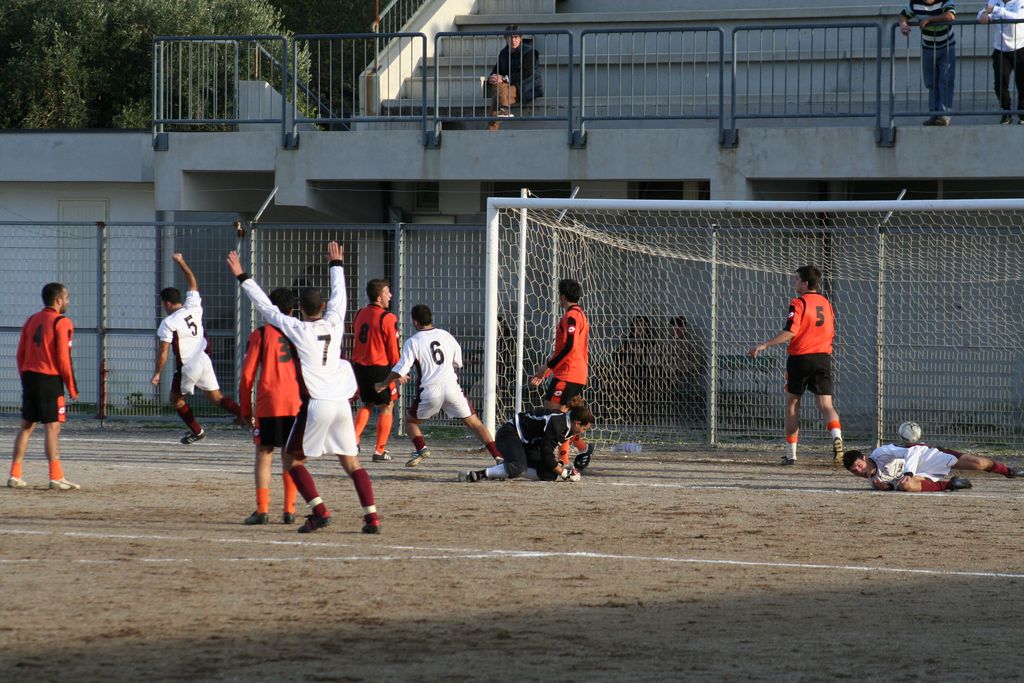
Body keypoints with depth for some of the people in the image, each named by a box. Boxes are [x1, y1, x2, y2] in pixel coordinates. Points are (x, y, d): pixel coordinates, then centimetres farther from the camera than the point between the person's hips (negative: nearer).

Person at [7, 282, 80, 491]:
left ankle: (15, 475, 12)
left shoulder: (31, 320, 12)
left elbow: (20, 354, 12)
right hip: (50, 379, -7)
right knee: (52, 427, -8)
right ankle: (56, 478, -13)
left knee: (26, 425, 12)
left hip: (29, 377, 7)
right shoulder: (62, 323, -8)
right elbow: (63, 358, -13)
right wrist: (72, 387, -7)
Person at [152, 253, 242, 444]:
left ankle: (196, 431, 18)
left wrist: (157, 373, -3)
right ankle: (243, 414, -13)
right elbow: (193, 283, 17)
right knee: (216, 396, 9)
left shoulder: (168, 323, -13)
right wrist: (181, 262, 23)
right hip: (204, 361, 5)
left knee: (176, 398, 17)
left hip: (187, 367, -5)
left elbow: (163, 352, -13)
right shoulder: (193, 308, 2)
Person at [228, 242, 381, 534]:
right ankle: (372, 518, -3)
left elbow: (266, 307, 0)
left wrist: (243, 277, 8)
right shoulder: (334, 324, 7)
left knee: (292, 460, 9)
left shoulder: (298, 329, -4)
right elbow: (339, 296, 25)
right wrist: (336, 264, 40)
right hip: (341, 402, 5)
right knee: (352, 463, 9)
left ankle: (319, 511, -5)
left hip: (316, 403, -4)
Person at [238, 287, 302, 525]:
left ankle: (262, 510, -5)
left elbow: (247, 375, -1)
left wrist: (246, 409, 6)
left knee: (264, 454, 3)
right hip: (296, 404, 2)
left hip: (268, 404, -2)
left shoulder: (261, 334, 0)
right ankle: (289, 510, 6)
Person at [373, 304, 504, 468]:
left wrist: (382, 384, 8)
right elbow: (458, 363, 17)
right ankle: (497, 455, -3)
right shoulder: (445, 335, 10)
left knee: (410, 421, 19)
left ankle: (421, 448, -6)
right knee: (474, 422, 8)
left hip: (430, 391, -2)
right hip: (451, 386, 2)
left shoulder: (412, 342, -1)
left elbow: (401, 369, -6)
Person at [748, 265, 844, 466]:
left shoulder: (798, 303, -9)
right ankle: (837, 436, -31)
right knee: (825, 405, -2)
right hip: (823, 358, 4)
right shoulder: (826, 303, 11)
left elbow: (790, 332, -19)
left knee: (792, 404, 10)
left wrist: (764, 345, -20)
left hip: (800, 358, -4)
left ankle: (791, 454, 12)